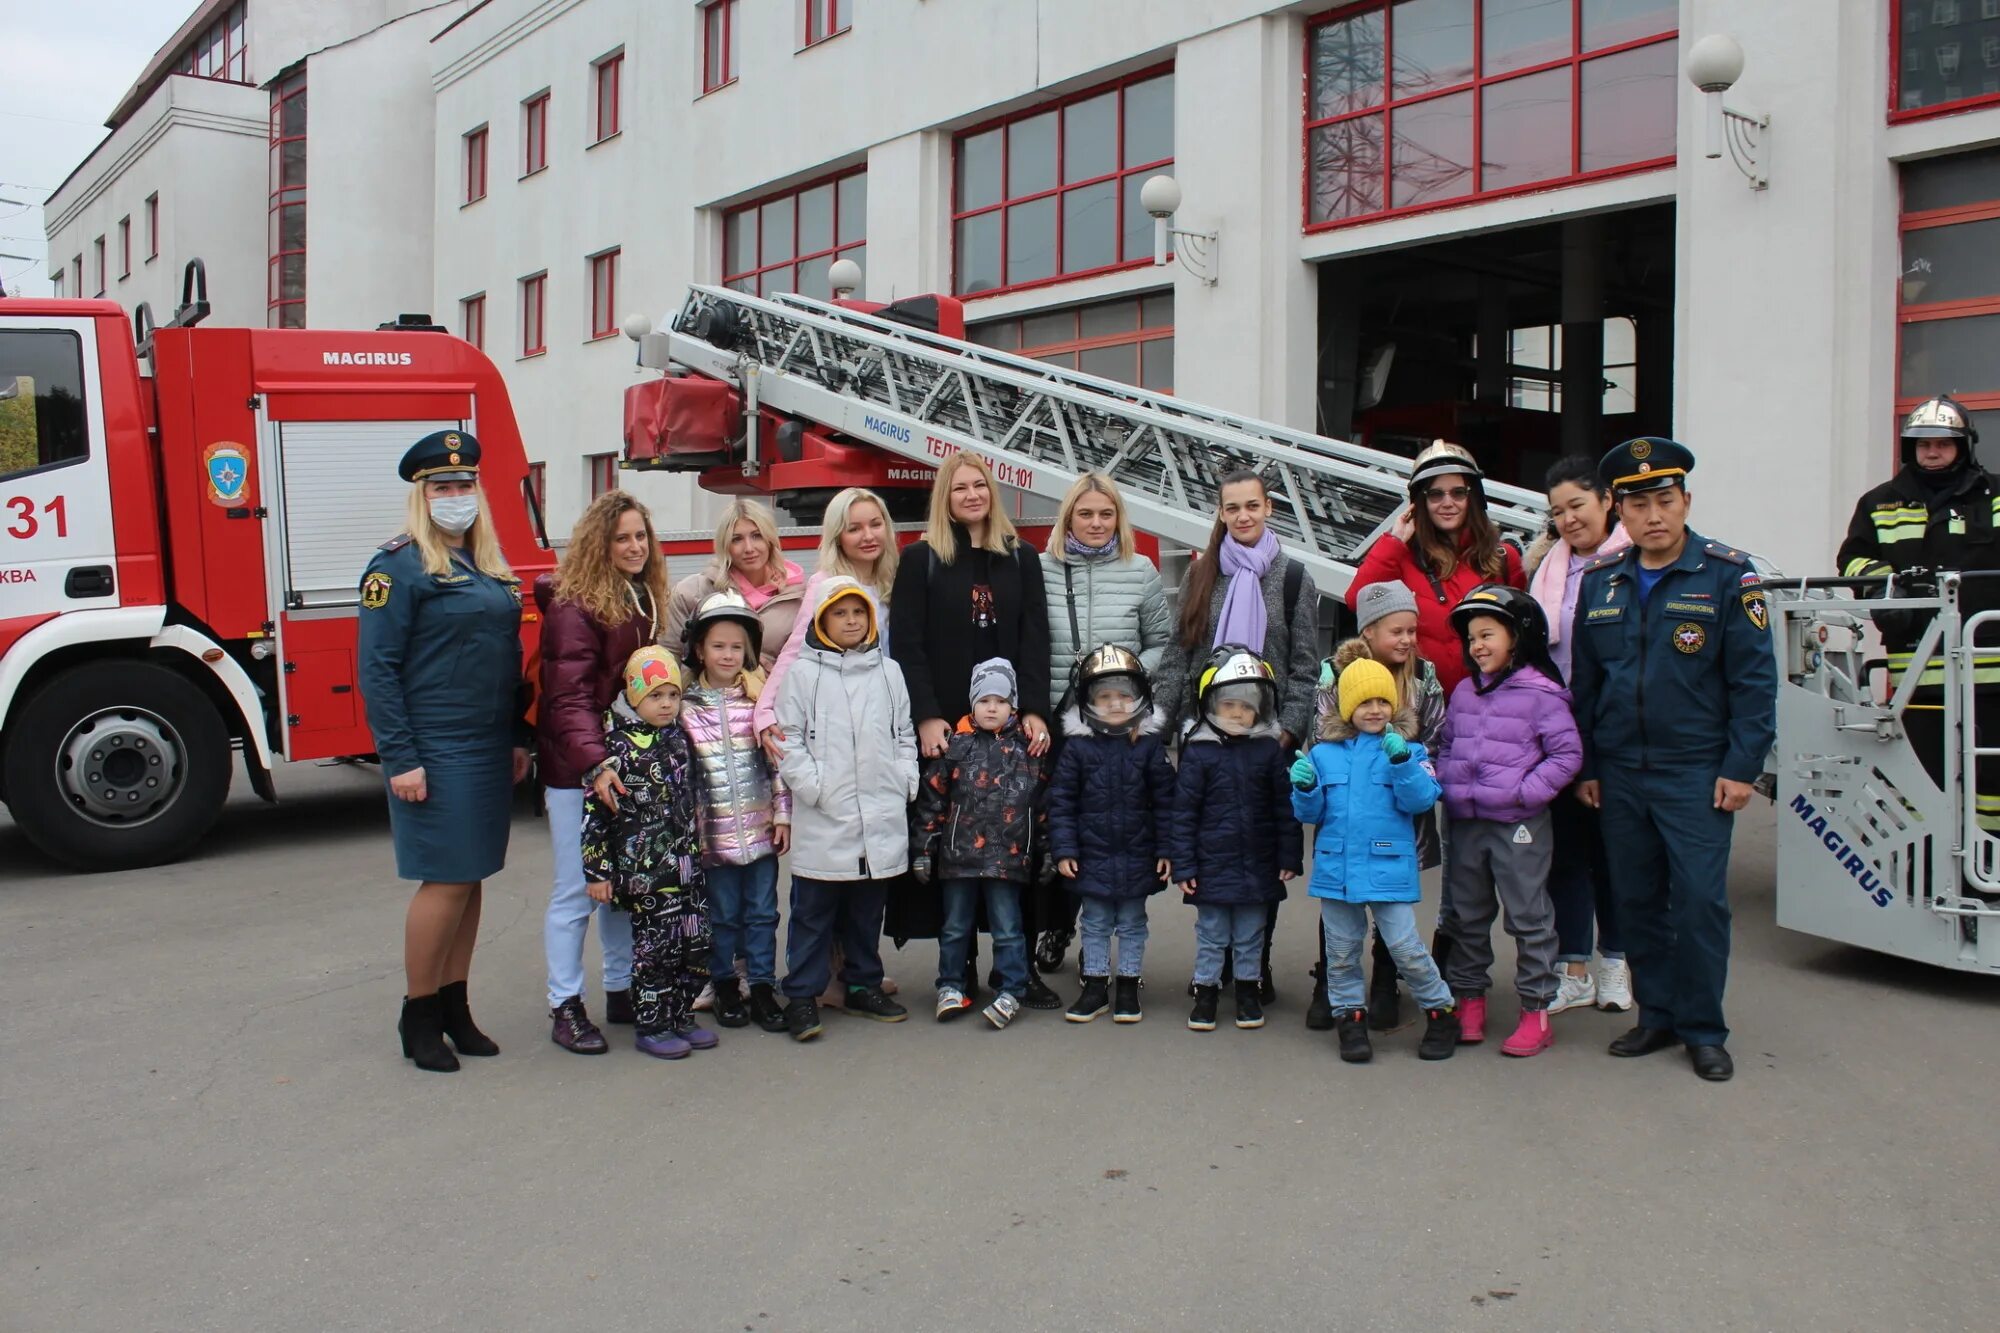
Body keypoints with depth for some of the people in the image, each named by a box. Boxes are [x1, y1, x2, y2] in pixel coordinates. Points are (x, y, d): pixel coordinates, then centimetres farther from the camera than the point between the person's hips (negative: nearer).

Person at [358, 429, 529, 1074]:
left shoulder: (492, 566, 13)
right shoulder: (400, 565, -8)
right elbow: (376, 669, -12)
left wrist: (518, 737, 13)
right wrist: (399, 759, -17)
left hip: (489, 750, 7)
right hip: (434, 750, -7)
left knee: (470, 879, 12)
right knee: (446, 879, -4)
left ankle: (455, 1006, 23)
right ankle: (418, 1016, 12)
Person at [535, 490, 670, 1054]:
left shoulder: (644, 600, 11)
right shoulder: (574, 607, -14)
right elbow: (569, 696, -22)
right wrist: (595, 763, -34)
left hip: (630, 761, 8)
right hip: (578, 771, -8)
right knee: (577, 892, -1)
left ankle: (622, 992, 26)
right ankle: (565, 1007, 11)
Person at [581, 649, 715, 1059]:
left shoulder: (679, 737, 9)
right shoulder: (617, 745, -11)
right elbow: (594, 809, -12)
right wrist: (597, 870, -13)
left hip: (687, 864, 6)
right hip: (645, 870, -6)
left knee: (697, 944, 8)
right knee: (656, 946, -1)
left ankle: (680, 1017, 24)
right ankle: (650, 1027, 14)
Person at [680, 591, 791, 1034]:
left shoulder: (762, 698, 2)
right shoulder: (686, 707, -2)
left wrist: (783, 814, 0)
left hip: (761, 827, 1)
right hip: (715, 831, -1)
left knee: (762, 911, 8)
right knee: (722, 913, 9)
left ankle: (763, 986, 20)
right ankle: (725, 986, 25)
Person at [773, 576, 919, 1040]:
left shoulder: (888, 671, 10)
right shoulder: (803, 673, -1)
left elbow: (905, 735, 16)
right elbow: (788, 740, -4)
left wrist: (906, 782, 5)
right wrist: (814, 787, -11)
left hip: (881, 818, 4)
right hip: (822, 820, -3)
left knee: (868, 909, 15)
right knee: (813, 911, 3)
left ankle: (864, 986, 28)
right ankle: (802, 996, 12)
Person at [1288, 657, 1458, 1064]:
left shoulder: (1408, 750, -1)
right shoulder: (1323, 754, 4)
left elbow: (1421, 800, -12)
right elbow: (1309, 813, 6)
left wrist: (1401, 761, -24)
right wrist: (1305, 788, -15)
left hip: (1389, 867, -3)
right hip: (1335, 867, 3)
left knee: (1406, 947, -1)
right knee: (1341, 952, 12)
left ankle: (1441, 1012, 18)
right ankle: (1351, 1018, 27)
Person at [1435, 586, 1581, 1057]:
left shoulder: (1540, 693, -9)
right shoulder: (1464, 692, 10)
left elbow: (1567, 754, -9)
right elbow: (1446, 745, 18)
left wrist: (1526, 791, -15)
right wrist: (1444, 782, 2)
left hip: (1519, 826, -6)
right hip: (1466, 822, 6)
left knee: (1528, 918, 2)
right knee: (1466, 916, 15)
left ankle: (1536, 1011, 11)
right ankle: (1469, 999, 28)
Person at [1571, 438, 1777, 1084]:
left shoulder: (1727, 575, -4)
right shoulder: (1599, 581, 8)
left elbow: (1754, 679, -5)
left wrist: (1741, 768, -10)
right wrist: (1585, 766, 11)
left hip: (1697, 771, -4)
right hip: (1620, 772, 4)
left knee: (1700, 899, -3)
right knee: (1636, 900, 10)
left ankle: (1704, 1029, 12)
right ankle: (1657, 1015, 23)